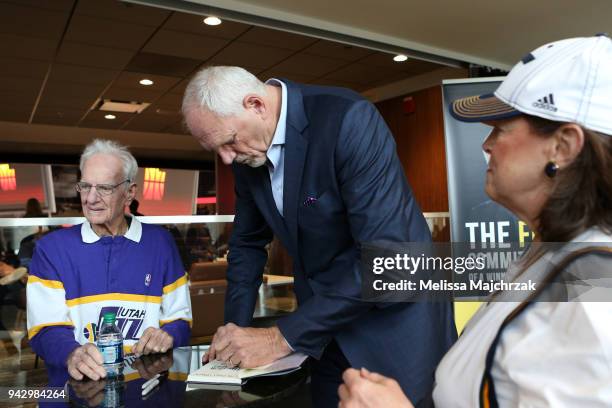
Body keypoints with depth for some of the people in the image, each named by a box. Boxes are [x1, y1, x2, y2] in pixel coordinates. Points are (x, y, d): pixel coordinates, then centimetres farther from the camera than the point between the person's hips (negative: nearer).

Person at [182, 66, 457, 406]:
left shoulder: (349, 118, -24)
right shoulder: (247, 151, -2)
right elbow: (248, 242, 11)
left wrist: (283, 337, -26)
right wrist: (236, 328, 0)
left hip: (395, 321, -5)